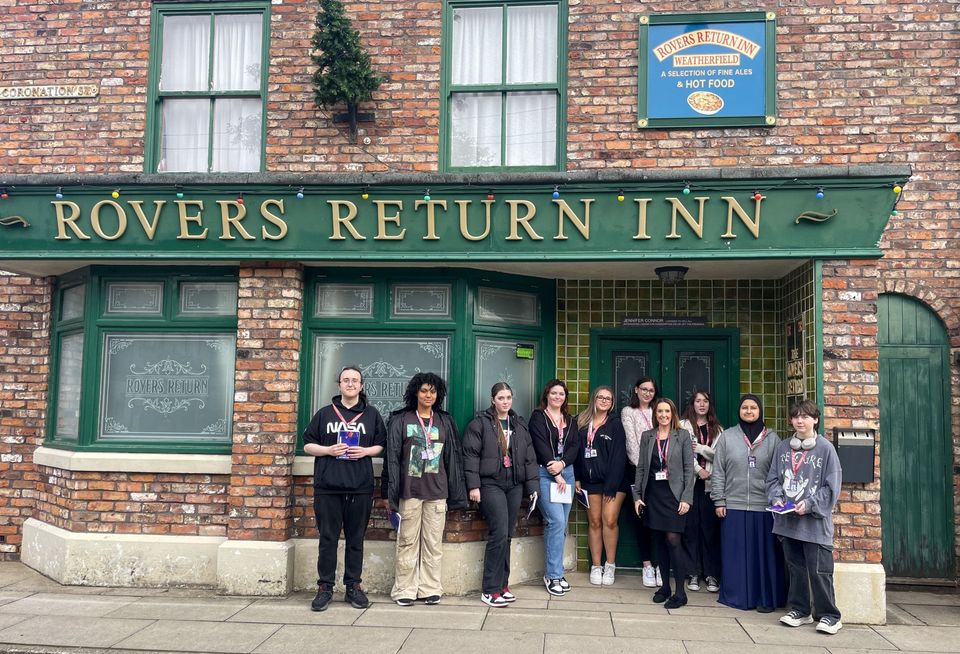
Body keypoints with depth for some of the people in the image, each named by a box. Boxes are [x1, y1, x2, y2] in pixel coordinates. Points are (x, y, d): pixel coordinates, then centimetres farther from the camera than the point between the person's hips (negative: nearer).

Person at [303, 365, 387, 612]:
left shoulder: (371, 414, 10)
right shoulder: (325, 413, 8)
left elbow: (381, 445, 14)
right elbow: (307, 445, 10)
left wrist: (366, 451, -6)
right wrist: (328, 450, -8)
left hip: (360, 487, 1)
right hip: (328, 487, 0)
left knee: (355, 539, 7)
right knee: (328, 538, 3)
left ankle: (353, 587, 17)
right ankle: (325, 588, 12)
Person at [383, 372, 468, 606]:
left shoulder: (445, 422, 10)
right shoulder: (400, 420, 3)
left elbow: (453, 457, 10)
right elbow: (392, 457, 0)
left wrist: (455, 494, 6)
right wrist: (392, 492, -7)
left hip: (437, 491, 2)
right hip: (409, 490, -2)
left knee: (433, 542, 6)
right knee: (407, 541, 2)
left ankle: (430, 589, 15)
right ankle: (405, 590, 11)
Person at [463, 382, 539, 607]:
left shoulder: (519, 425, 15)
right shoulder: (480, 423, -2)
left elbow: (529, 457, 15)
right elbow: (471, 455, -6)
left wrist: (533, 485, 8)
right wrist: (473, 485, -12)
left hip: (514, 485, 5)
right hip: (491, 484, -5)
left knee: (507, 537, 7)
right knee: (499, 534, -13)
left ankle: (502, 585, 16)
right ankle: (491, 590, -5)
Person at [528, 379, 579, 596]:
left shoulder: (570, 421, 18)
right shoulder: (538, 417, 1)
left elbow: (575, 446, 7)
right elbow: (541, 446, -7)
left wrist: (562, 463, -12)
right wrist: (555, 474, -11)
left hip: (566, 473, 5)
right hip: (545, 473, -5)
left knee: (560, 525, 5)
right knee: (557, 521, -14)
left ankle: (552, 572, 14)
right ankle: (554, 575, -7)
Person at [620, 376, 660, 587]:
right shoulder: (628, 412, 7)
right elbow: (631, 442, -3)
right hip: (638, 469, -2)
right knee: (641, 517, 1)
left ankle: (659, 564, 1)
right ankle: (647, 565, 7)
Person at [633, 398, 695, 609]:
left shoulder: (683, 436, 1)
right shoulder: (647, 436, 8)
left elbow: (689, 469, -2)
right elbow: (641, 468, 9)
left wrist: (686, 498, -9)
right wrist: (637, 495, 4)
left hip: (673, 494, -3)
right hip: (653, 494, 3)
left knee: (673, 540, -9)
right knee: (660, 542, 8)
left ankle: (680, 592, -1)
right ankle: (665, 586, 18)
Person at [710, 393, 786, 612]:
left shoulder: (772, 439, 5)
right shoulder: (727, 437, 5)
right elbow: (718, 472, 4)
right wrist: (719, 502, 0)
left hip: (764, 507, 0)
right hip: (734, 506, 0)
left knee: (764, 553, 5)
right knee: (737, 555, 5)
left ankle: (765, 598, 16)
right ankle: (737, 595, 16)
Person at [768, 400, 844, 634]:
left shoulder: (825, 448, -6)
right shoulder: (783, 447, 8)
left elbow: (832, 486, -7)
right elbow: (773, 478, 12)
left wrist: (809, 504, -15)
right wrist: (776, 498, -5)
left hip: (815, 521, -5)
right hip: (787, 520, 5)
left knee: (819, 571, -2)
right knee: (795, 568, 14)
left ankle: (829, 615, 12)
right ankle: (799, 610, 26)